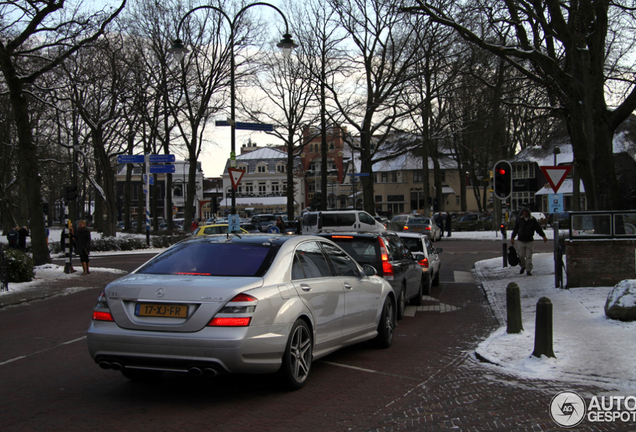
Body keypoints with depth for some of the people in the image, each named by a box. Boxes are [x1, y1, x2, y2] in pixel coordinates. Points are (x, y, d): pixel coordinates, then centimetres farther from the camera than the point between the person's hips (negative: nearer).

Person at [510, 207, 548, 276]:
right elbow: (515, 229, 9)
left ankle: (528, 270, 5)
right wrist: (512, 238, 5)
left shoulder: (533, 220, 1)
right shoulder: (519, 219, 4)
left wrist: (543, 236, -2)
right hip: (521, 241, 1)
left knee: (528, 257, -3)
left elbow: (539, 229, 5)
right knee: (521, 256, 0)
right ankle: (523, 267, 25)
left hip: (530, 241, -1)